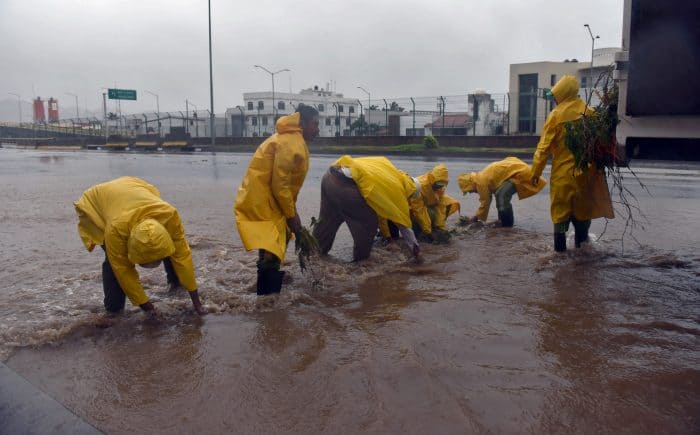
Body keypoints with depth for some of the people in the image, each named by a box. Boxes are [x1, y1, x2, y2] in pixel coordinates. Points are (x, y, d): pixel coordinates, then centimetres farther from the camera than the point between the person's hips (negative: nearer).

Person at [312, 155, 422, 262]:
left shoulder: (385, 164, 27)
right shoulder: (398, 190, 9)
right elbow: (404, 224, 17)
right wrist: (415, 249, 28)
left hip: (329, 176, 8)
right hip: (345, 185, -8)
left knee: (327, 219, 25)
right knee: (370, 221, 11)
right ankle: (361, 256, 24)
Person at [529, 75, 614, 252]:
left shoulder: (556, 115, -9)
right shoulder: (590, 113, -1)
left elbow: (544, 146, -9)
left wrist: (536, 171, -3)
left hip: (562, 170, -3)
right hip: (585, 169, 3)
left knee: (560, 207, 6)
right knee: (583, 205, 15)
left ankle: (560, 243, 7)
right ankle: (581, 240, 23)